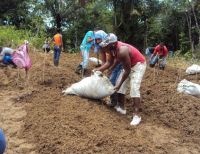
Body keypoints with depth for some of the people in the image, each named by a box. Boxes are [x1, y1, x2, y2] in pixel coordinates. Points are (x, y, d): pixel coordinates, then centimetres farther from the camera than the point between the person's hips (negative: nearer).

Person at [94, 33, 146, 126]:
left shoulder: (122, 51, -37)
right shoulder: (113, 48, -13)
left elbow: (127, 70, -28)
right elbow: (110, 62, 4)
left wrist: (120, 84, -19)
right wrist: (99, 69, -4)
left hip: (138, 65, -9)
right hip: (129, 65, 9)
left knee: (134, 89, -20)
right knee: (120, 85, 10)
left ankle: (136, 115, -16)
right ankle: (121, 107, 22)